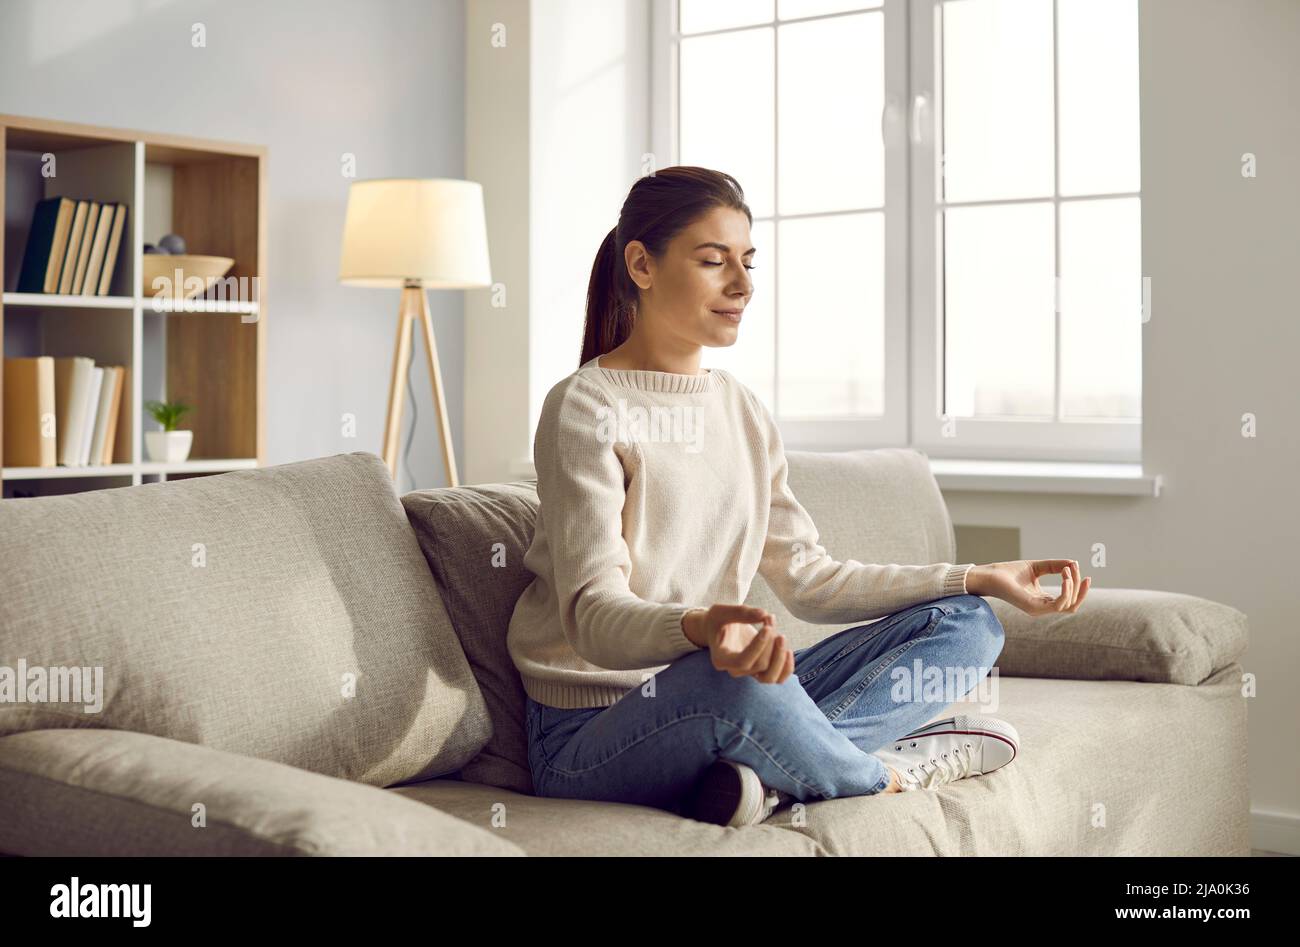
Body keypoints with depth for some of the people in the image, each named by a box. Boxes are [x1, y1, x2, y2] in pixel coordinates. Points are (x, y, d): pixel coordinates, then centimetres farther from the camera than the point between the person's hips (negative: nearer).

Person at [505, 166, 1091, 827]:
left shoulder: (743, 412, 12)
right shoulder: (585, 408, -11)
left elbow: (808, 579, 12)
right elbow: (592, 615, -21)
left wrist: (979, 579, 6)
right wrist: (699, 627, -43)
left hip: (728, 699, 8)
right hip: (592, 734, -7)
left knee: (967, 624, -1)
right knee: (730, 679, -41)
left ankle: (764, 772, -22)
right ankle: (880, 773, -9)